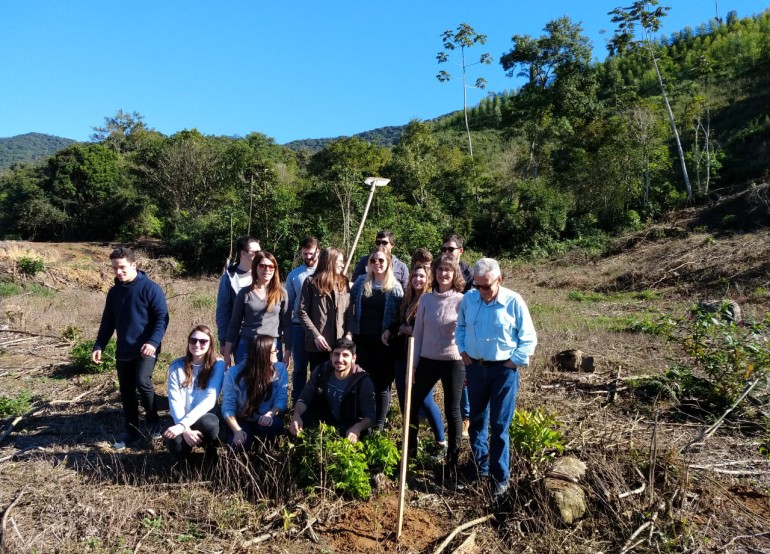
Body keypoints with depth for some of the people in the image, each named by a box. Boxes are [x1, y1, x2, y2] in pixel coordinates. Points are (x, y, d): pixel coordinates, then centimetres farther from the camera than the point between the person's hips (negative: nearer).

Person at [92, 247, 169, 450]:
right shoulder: (114, 292, 10)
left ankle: (153, 420, 0)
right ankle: (132, 431, 24)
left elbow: (162, 317, -13)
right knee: (126, 392, 10)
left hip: (146, 349, -6)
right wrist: (99, 346, 7)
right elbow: (107, 322, 17)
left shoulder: (150, 288, -9)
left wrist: (153, 342, -25)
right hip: (123, 351, 6)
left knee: (142, 381, -25)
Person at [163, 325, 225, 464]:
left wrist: (183, 424, -27)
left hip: (205, 418, -1)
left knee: (208, 423, -37)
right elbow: (174, 401, -8)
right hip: (182, 422, 2)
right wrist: (185, 430, -23)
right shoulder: (177, 366, -2)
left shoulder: (218, 364, -8)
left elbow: (210, 399, -18)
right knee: (174, 442, -32)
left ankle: (212, 452, -1)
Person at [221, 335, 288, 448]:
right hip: (241, 421, -1)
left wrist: (270, 414, -34)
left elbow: (281, 398, -12)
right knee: (238, 445, -31)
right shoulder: (234, 373, -14)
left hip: (265, 421, 1)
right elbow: (228, 405, -13)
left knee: (274, 425, -34)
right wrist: (237, 430, -28)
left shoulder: (280, 369, -8)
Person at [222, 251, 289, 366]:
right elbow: (234, 324, 6)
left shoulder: (281, 293, 3)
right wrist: (227, 353, 4)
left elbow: (286, 324, 4)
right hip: (246, 346, 0)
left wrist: (288, 352, 1)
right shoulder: (245, 293, 3)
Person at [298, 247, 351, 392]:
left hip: (340, 343, 3)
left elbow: (349, 311, 9)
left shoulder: (344, 283, 12)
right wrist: (315, 335, -13)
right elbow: (302, 312, -4)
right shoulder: (312, 282, 0)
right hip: (318, 343, -2)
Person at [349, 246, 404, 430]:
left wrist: (390, 331, -15)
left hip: (383, 341, -2)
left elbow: (400, 315, -2)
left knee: (382, 382, 1)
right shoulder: (361, 282, 6)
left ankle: (379, 424, 9)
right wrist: (351, 329, 0)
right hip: (362, 339, 2)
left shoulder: (395, 287, -1)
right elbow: (350, 306, 8)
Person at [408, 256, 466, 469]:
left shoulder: (462, 301, -6)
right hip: (427, 360, 3)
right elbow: (417, 332, 5)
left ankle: (453, 456, 23)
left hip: (454, 361, -3)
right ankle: (409, 449, 29)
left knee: (452, 410, 8)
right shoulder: (426, 299, 2)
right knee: (413, 404, 10)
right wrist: (413, 363, 5)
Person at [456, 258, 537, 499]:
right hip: (475, 368, 4)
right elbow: (461, 327, 15)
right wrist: (463, 350, 4)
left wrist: (514, 362, -10)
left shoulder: (514, 302, -13)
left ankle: (500, 478, 17)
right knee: (477, 420, 16)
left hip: (503, 371, -4)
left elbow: (529, 339, -5)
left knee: (499, 426, 2)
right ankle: (480, 468, 34)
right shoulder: (468, 299, -3)